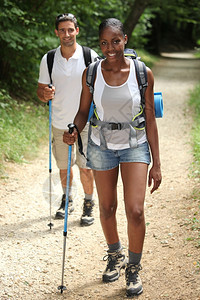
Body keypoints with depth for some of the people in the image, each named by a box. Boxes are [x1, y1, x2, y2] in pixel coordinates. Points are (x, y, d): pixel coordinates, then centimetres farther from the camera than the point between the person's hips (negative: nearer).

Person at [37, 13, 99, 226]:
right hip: (59, 123, 2)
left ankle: (89, 204, 18)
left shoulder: (90, 57, -7)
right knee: (63, 167, 13)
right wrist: (45, 95, -18)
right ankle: (67, 200, 36)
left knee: (85, 167, -3)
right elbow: (40, 90, 6)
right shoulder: (48, 60, -1)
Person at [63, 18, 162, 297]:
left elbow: (150, 118, -5)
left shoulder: (143, 73, -11)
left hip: (135, 145, -2)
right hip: (102, 145, 2)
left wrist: (156, 164, -5)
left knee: (135, 211, -11)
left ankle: (134, 268, 13)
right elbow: (83, 111, 4)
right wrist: (74, 131, -20)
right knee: (107, 208, 12)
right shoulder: (91, 73, -8)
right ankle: (115, 256, 40)